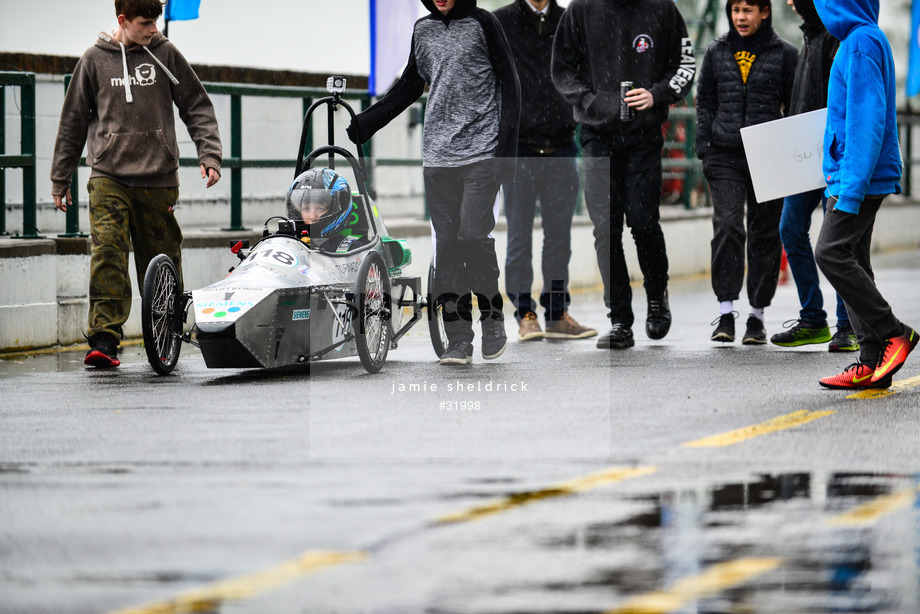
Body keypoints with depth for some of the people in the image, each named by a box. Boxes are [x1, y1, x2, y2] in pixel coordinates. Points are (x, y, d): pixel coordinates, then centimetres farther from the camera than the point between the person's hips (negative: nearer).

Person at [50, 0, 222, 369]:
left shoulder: (165, 54, 5)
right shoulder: (95, 60, 6)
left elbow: (197, 107, 9)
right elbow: (73, 121, 13)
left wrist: (209, 155, -4)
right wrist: (60, 179, 14)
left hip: (158, 179, 1)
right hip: (109, 176, -1)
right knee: (107, 253, -16)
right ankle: (104, 339, -17)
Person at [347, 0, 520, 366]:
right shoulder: (423, 30, 14)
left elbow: (509, 85, 0)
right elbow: (409, 88, 24)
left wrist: (506, 148, -8)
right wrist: (362, 125, 18)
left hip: (482, 153, -4)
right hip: (437, 157, 4)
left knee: (473, 235, -15)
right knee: (447, 244, -1)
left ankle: (493, 318, 5)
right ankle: (458, 339, 1)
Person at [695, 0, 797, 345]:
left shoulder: (784, 54, 2)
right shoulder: (717, 52, 9)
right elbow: (705, 103, 13)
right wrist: (704, 152, 5)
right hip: (725, 156, 1)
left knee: (764, 235, 4)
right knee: (727, 227, -13)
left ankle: (757, 316, 14)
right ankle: (725, 313, -10)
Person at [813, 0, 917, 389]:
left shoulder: (861, 42, -14)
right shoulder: (864, 39, 17)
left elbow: (867, 121, -21)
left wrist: (851, 185, -24)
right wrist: (840, 180, 23)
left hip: (860, 176, -10)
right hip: (853, 177, 10)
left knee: (831, 252, -16)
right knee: (852, 261, 7)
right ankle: (872, 364, 5)